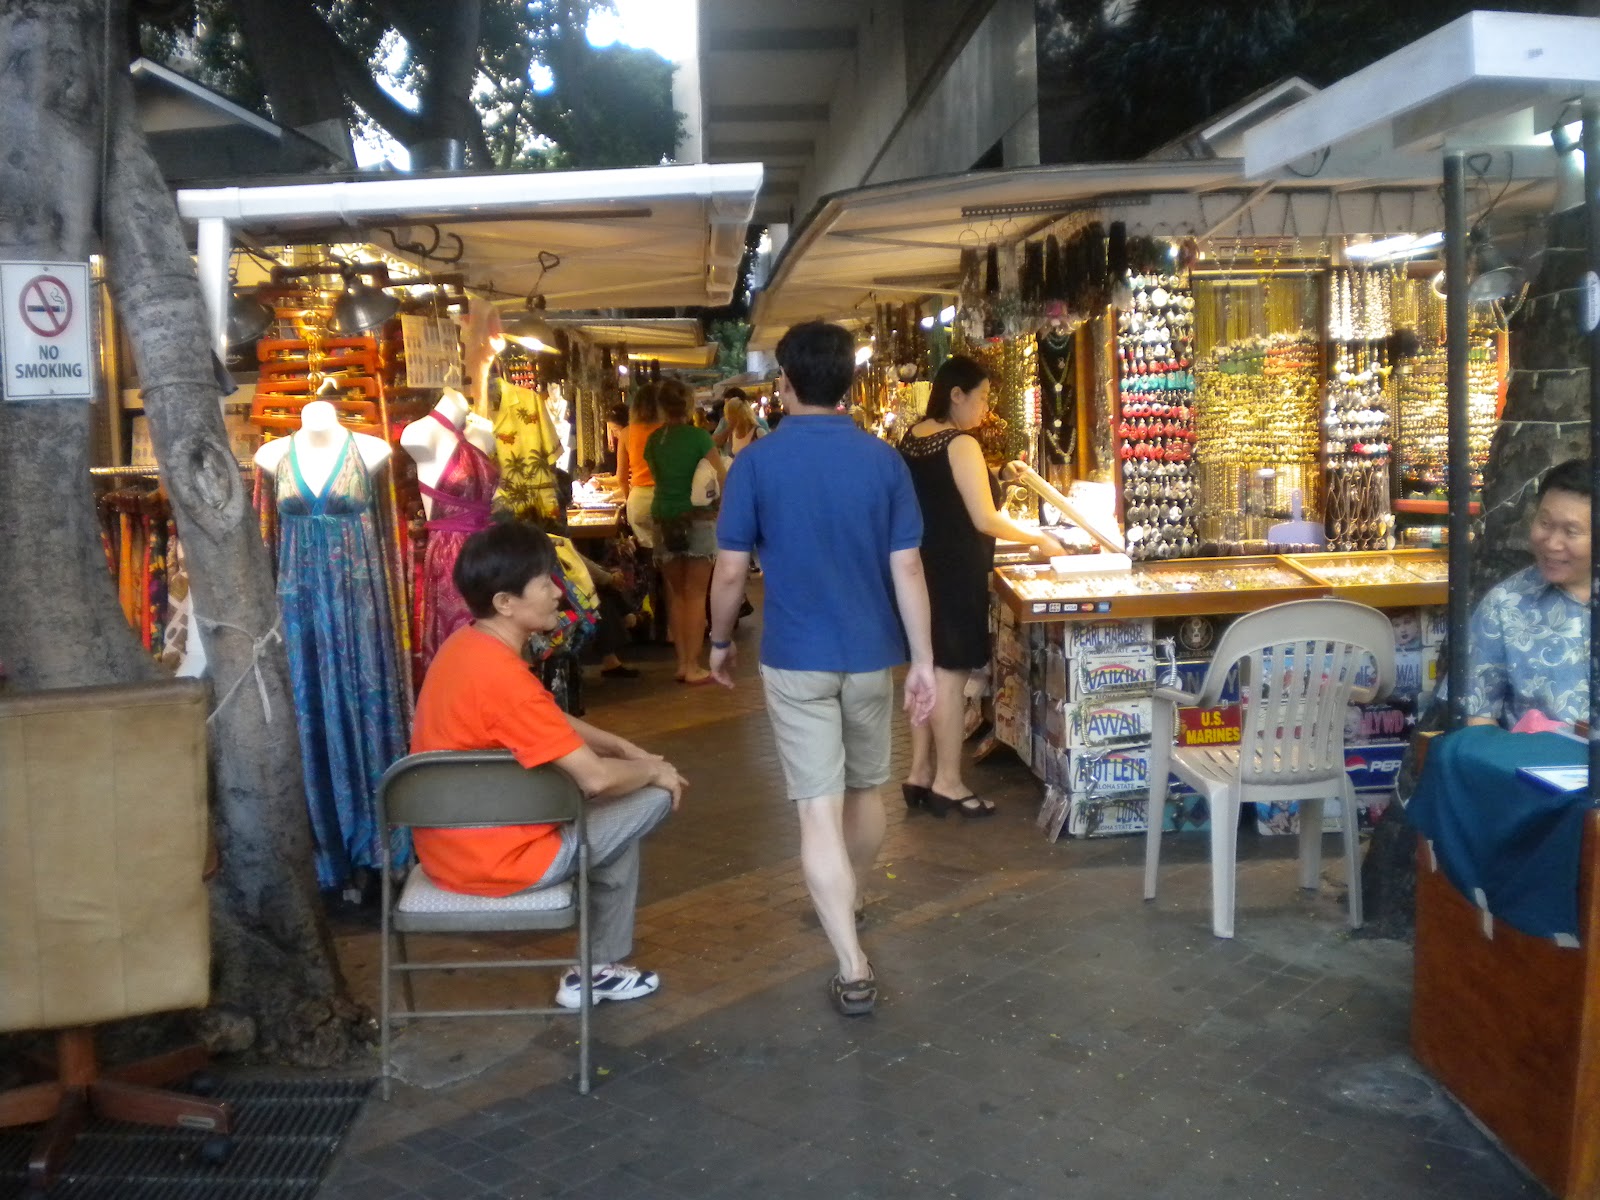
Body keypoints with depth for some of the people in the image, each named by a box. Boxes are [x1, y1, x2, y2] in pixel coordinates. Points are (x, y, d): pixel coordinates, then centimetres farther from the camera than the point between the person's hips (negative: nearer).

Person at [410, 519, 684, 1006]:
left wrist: (627, 749, 10)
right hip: (493, 859, -9)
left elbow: (552, 722, 17)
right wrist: (654, 771, -6)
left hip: (450, 843, 10)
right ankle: (598, 969, 16)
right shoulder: (502, 676, -27)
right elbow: (597, 778, -25)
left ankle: (599, 963, 29)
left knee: (628, 780, 23)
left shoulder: (466, 645, 3)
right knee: (655, 796, 1)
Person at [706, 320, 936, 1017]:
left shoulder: (757, 462, -9)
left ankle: (853, 968, -5)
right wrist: (922, 660, 2)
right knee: (865, 789, 22)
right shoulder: (884, 460, -3)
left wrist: (720, 641, 9)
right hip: (871, 654, 3)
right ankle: (846, 902, 45)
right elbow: (907, 571, -5)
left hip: (796, 657, -3)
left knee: (819, 807, -2)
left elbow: (731, 572, -7)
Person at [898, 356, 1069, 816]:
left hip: (921, 568, 9)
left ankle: (919, 773, 19)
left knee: (928, 671, 14)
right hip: (953, 573, -9)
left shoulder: (912, 438, 9)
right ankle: (947, 782, 5)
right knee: (951, 674, -2)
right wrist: (1039, 539, -5)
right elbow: (985, 520, -17)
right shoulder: (962, 445, -16)